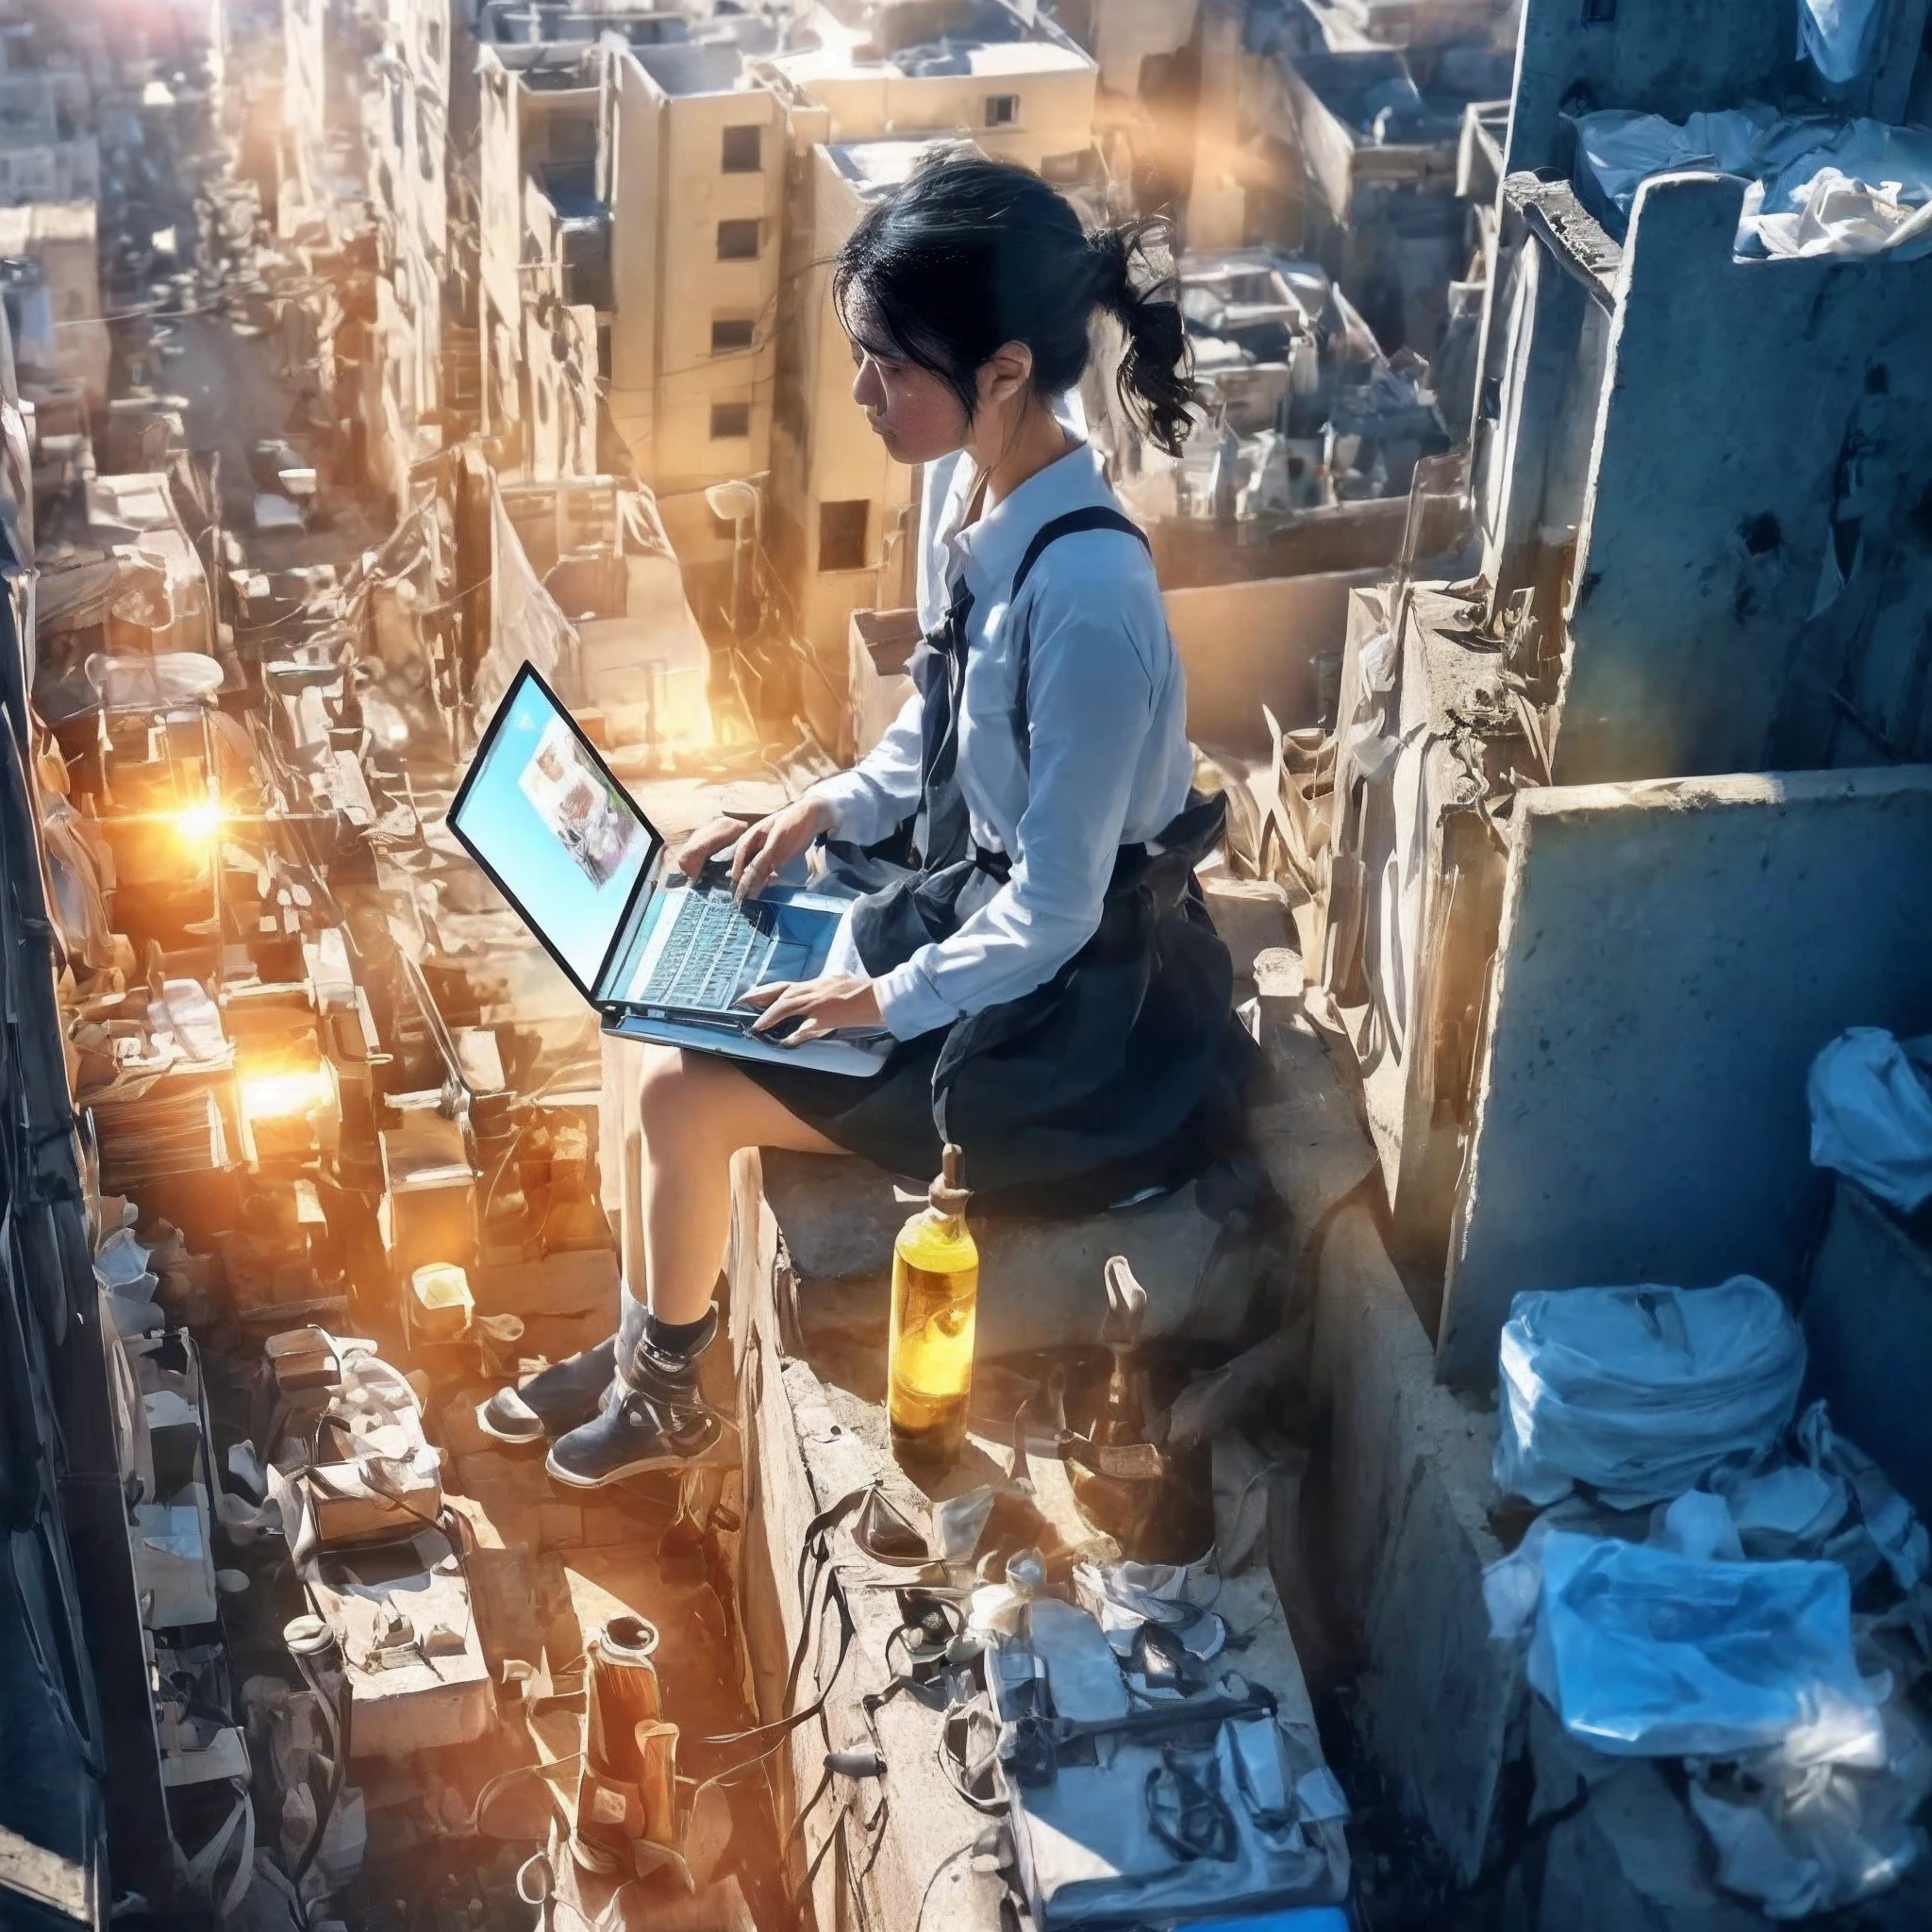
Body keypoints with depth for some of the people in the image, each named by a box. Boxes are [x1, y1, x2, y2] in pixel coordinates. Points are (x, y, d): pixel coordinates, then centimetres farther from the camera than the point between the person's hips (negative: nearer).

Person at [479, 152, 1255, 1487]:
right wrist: (826, 809, 0)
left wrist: (889, 1001, -17)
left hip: (1062, 1009, -8)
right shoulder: (966, 484, -6)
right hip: (959, 897, 9)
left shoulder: (1086, 593, -33)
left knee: (685, 1092, -7)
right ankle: (641, 1349, 23)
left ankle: (665, 1396, 21)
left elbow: (1052, 911, -26)